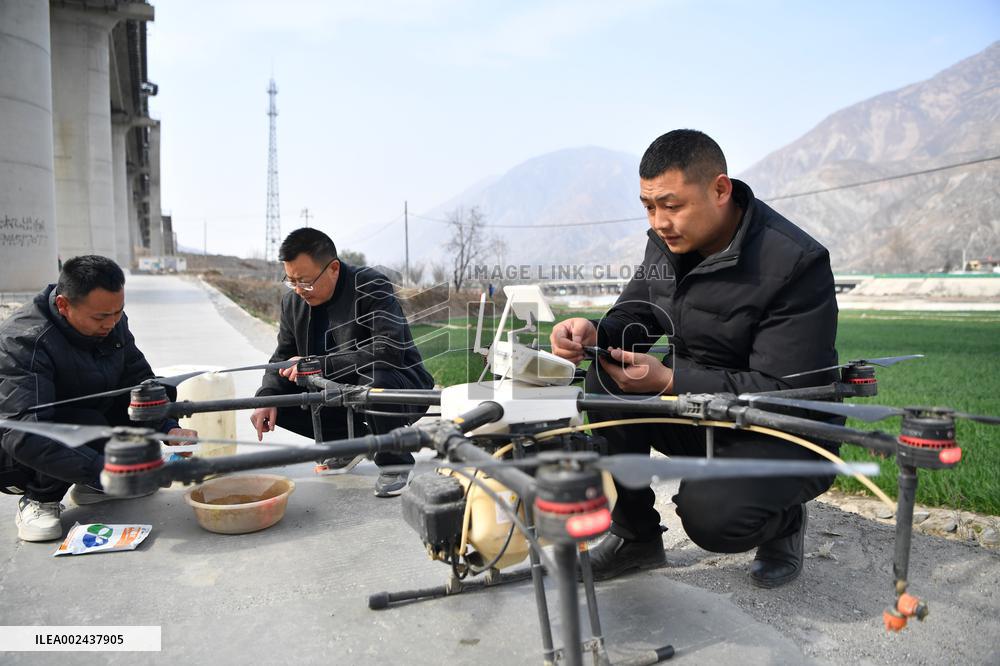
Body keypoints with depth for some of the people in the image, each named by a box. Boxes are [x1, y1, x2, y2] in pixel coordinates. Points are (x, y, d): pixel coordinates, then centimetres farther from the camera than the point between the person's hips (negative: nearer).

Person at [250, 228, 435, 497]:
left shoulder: (371, 287, -20)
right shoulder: (293, 301, -1)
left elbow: (389, 351, -33)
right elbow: (283, 356, 7)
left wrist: (319, 364, -33)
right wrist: (267, 397, -13)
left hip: (397, 385, -6)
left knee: (374, 379, -39)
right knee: (278, 398, -10)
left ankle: (395, 464, -10)